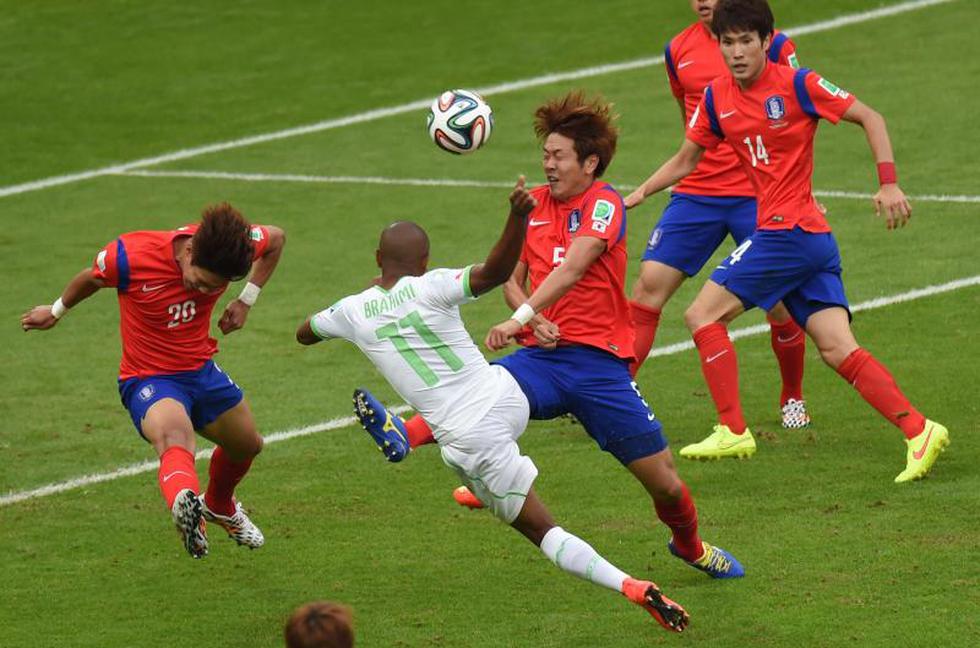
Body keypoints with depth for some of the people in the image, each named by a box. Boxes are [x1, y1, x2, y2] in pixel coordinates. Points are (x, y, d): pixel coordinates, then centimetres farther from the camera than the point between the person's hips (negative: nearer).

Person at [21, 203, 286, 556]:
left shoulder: (229, 245, -18)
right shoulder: (129, 257, -28)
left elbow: (276, 239, 4)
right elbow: (92, 278, -5)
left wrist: (247, 300, -5)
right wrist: (57, 311, 15)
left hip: (201, 370, 6)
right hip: (148, 378, -6)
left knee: (247, 445, 23)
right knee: (174, 435, -38)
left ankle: (219, 507, 56)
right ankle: (185, 507, -70)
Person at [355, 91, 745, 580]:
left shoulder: (604, 203, -7)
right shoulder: (534, 203, 11)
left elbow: (572, 268, -23)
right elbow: (512, 278, 15)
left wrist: (520, 319, -35)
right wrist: (536, 322, -7)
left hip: (599, 362, -4)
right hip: (543, 357, 4)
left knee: (664, 481, 0)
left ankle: (690, 546, 31)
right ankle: (402, 437, -55)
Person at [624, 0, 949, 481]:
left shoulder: (797, 85, -8)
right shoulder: (717, 98, 11)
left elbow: (870, 118, -4)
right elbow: (685, 160, 22)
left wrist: (888, 184, -13)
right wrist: (638, 194, 11)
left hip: (790, 230, -7)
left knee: (703, 314, -7)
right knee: (838, 350, -2)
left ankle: (732, 431, -4)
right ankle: (920, 431, -5)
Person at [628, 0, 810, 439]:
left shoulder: (773, 46, -3)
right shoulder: (678, 51, 8)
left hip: (758, 195, -3)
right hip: (696, 192, 3)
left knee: (779, 300, -2)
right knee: (650, 283, -8)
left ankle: (793, 398, 22)